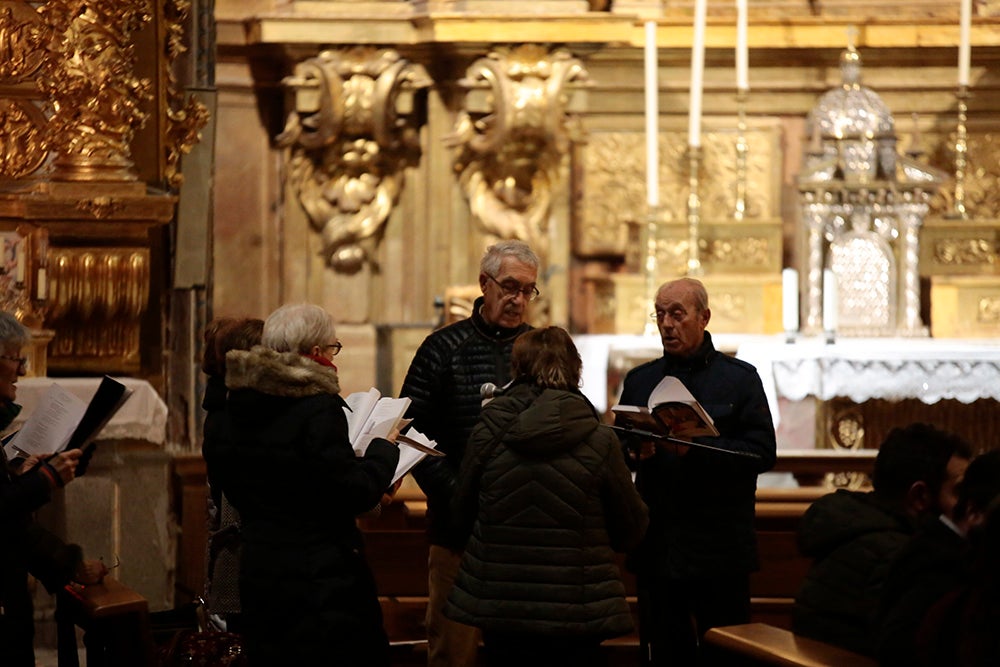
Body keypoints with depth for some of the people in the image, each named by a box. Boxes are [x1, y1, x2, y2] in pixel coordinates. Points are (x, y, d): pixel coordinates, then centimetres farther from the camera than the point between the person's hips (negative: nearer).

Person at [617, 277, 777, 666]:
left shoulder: (740, 378, 4)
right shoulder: (639, 381, 14)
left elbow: (762, 454, -7)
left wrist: (694, 448, -18)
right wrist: (638, 453, -13)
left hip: (721, 548, -3)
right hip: (657, 546, 3)